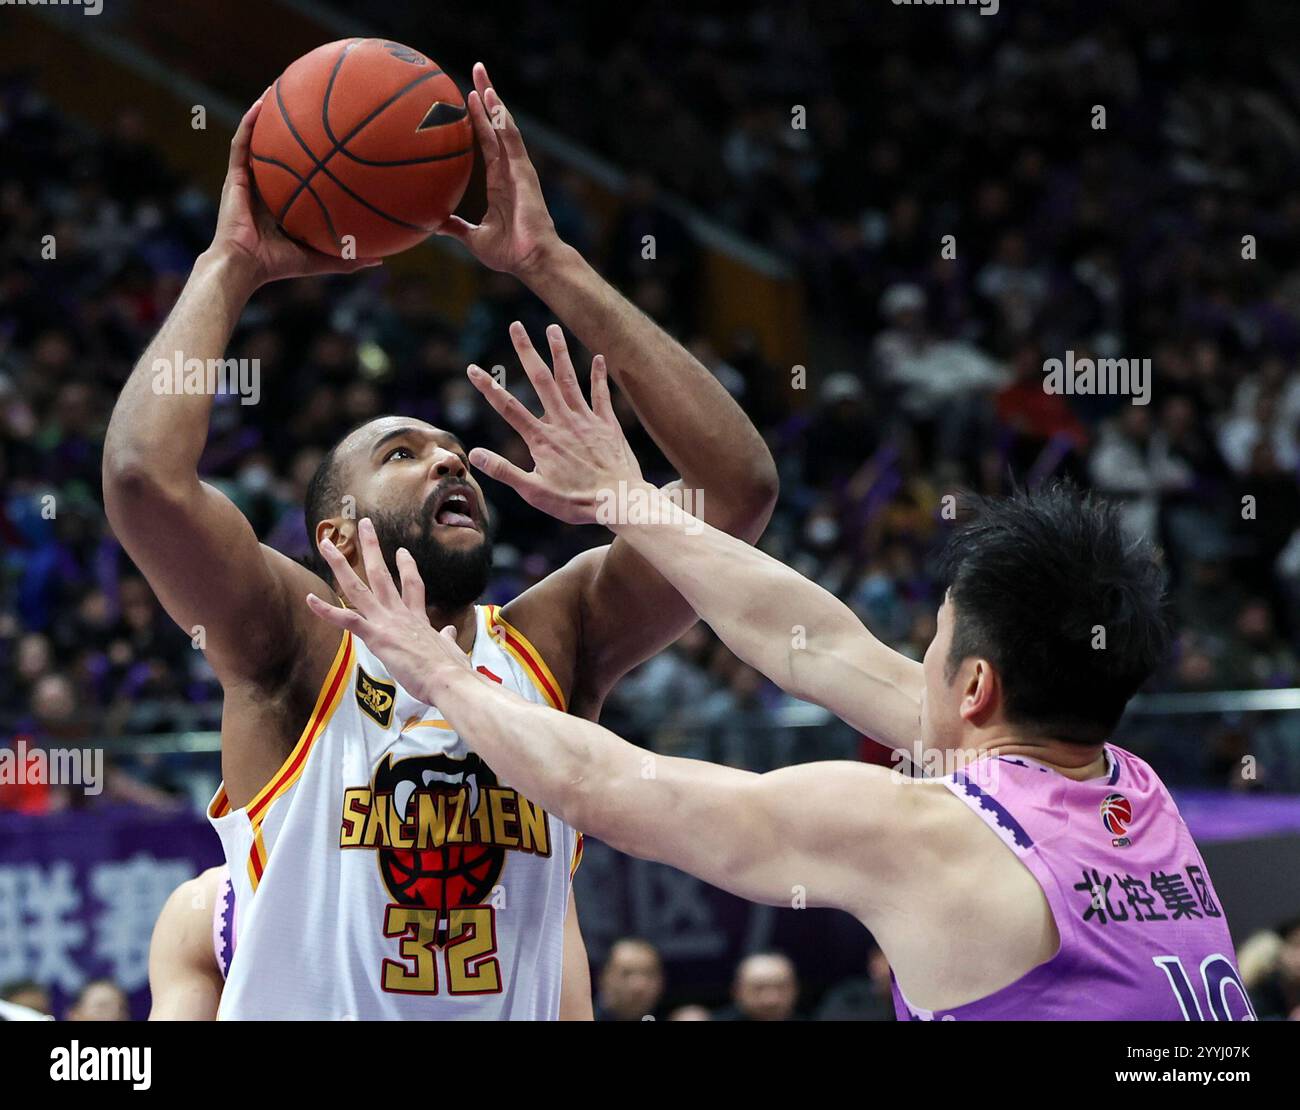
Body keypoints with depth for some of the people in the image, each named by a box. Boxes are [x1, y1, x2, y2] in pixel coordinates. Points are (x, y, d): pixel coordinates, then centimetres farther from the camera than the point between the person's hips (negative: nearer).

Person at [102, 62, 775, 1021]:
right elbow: (143, 472, -18)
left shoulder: (551, 647, 5)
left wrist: (551, 266, -4)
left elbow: (739, 484, -5)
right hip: (298, 1010, -3)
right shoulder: (295, 652, -3)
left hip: (519, 1010, 3)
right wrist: (233, 266, -7)